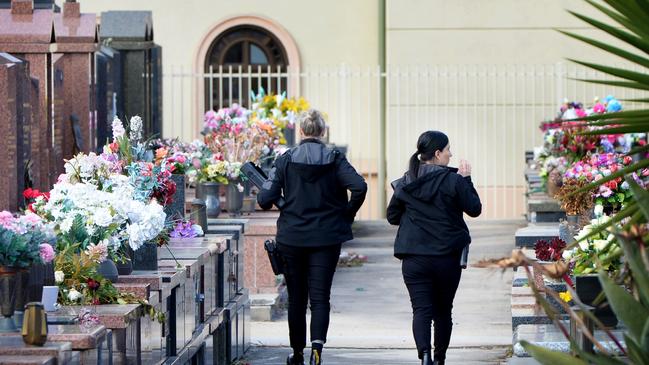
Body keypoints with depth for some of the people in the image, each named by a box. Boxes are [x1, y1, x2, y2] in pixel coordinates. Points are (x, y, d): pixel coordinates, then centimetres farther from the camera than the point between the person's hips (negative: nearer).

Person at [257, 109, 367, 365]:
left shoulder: (285, 160, -4)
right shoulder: (335, 159, -4)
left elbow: (265, 199, -9)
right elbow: (359, 186, -17)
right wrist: (347, 214, -1)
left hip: (292, 238, 1)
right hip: (327, 238, 0)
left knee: (296, 297, 13)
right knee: (320, 296, 0)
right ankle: (318, 343, -24)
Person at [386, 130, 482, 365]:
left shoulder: (405, 183, 1)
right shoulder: (453, 180, -9)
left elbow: (392, 216, 8)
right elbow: (474, 209, -1)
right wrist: (466, 180, 8)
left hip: (414, 259, 1)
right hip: (448, 256, -1)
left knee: (421, 310, -3)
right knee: (443, 311, 15)